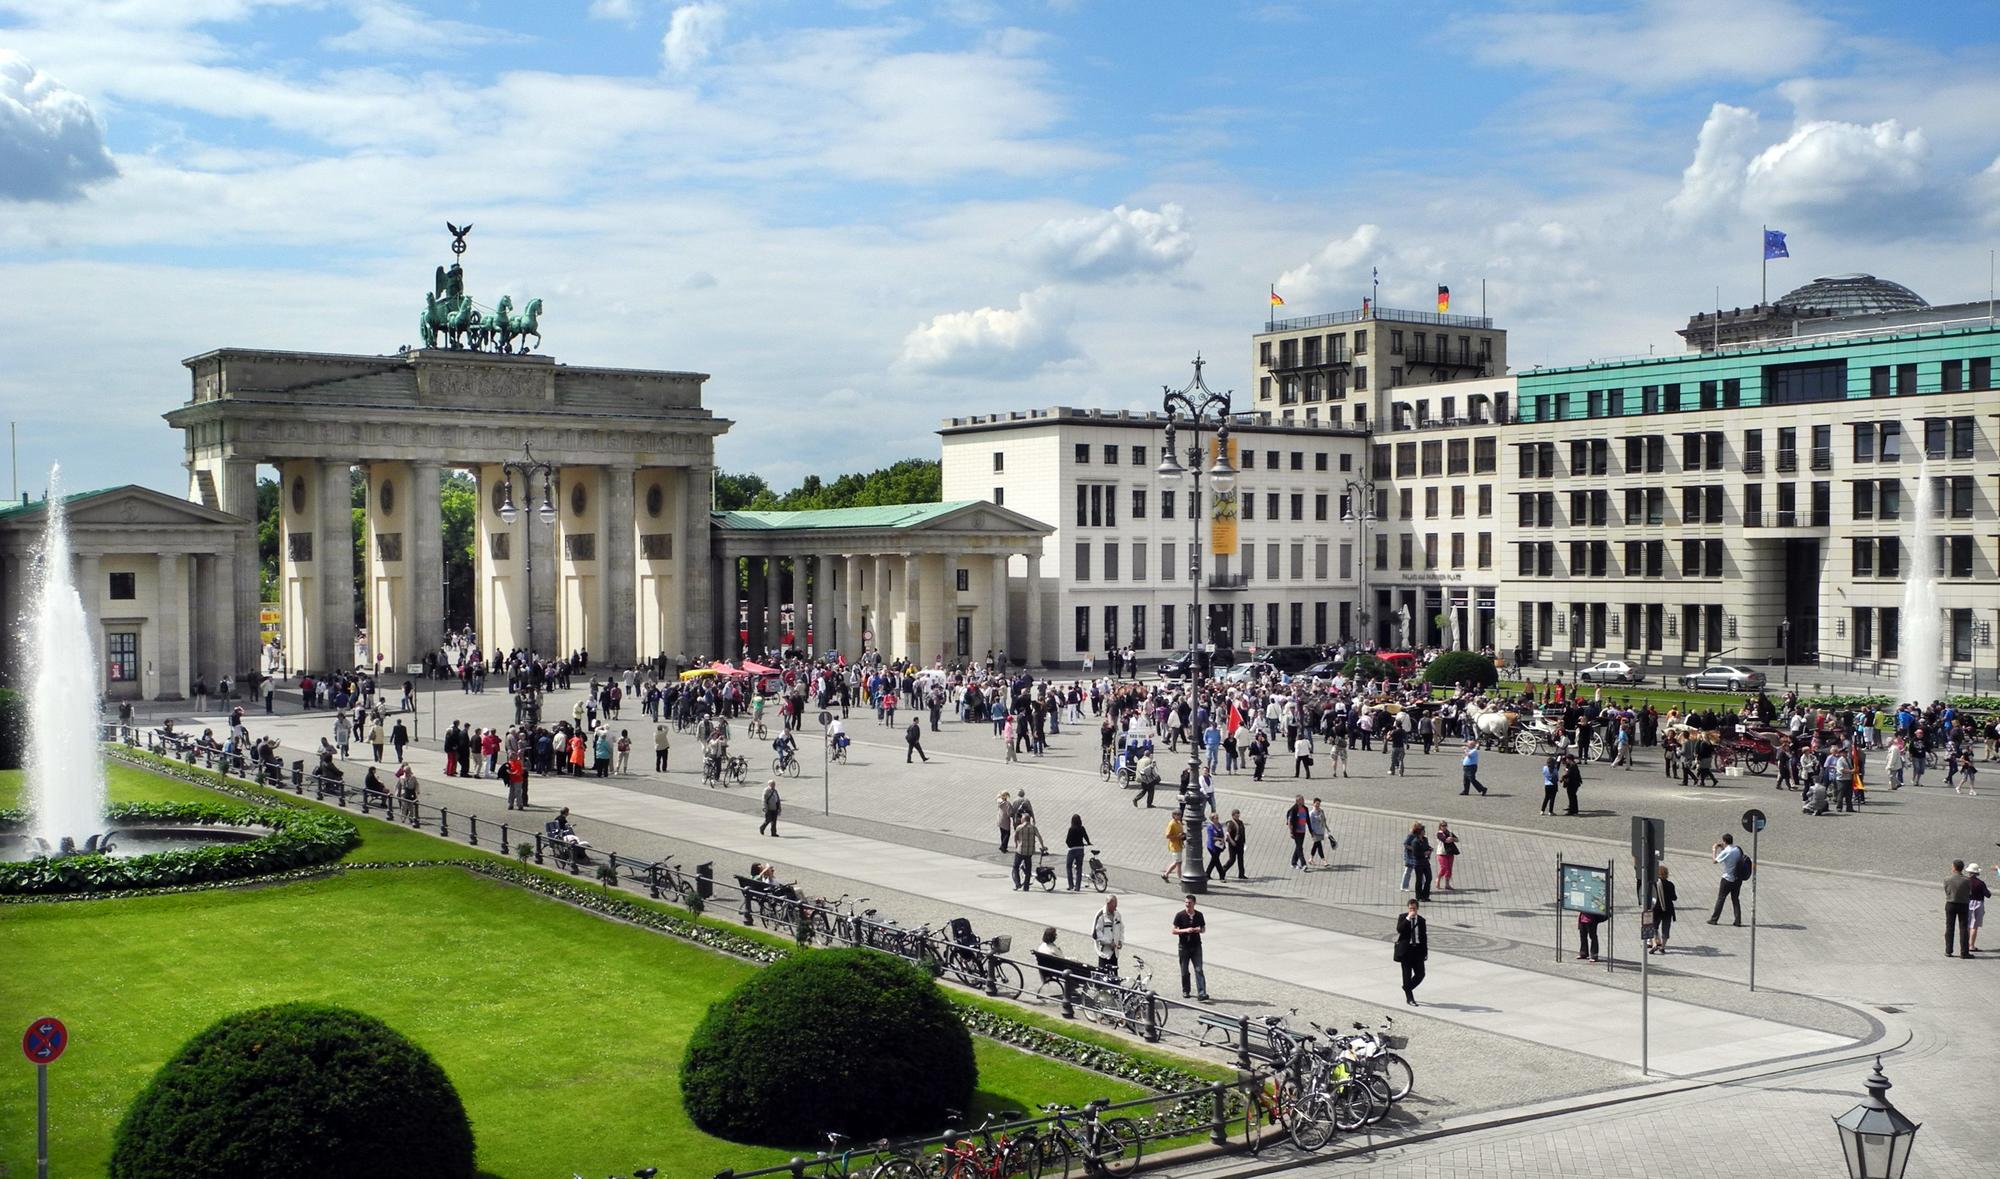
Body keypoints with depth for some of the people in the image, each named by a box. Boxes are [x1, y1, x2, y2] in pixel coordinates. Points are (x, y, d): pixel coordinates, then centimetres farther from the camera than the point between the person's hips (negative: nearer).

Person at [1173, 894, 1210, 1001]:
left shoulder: (1199, 915, 2)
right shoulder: (1180, 915, -5)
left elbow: (1203, 929, 13)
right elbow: (1174, 931, -5)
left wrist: (1198, 929, -10)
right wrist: (1185, 930, -21)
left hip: (1196, 946, 1)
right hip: (1184, 947, -1)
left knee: (1199, 970, -8)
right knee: (1184, 971, 9)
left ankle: (1202, 994, -12)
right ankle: (1185, 991, 28)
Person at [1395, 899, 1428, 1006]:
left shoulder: (1421, 920, 7)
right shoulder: (1403, 918, -1)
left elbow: (1424, 936, 10)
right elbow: (1399, 929, -19)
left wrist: (1425, 951, 7)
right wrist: (1408, 918, -23)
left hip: (1418, 949, 3)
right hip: (1406, 949, -3)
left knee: (1420, 974, 1)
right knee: (1407, 975, 2)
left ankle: (1407, 988, 25)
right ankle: (1409, 998, 11)